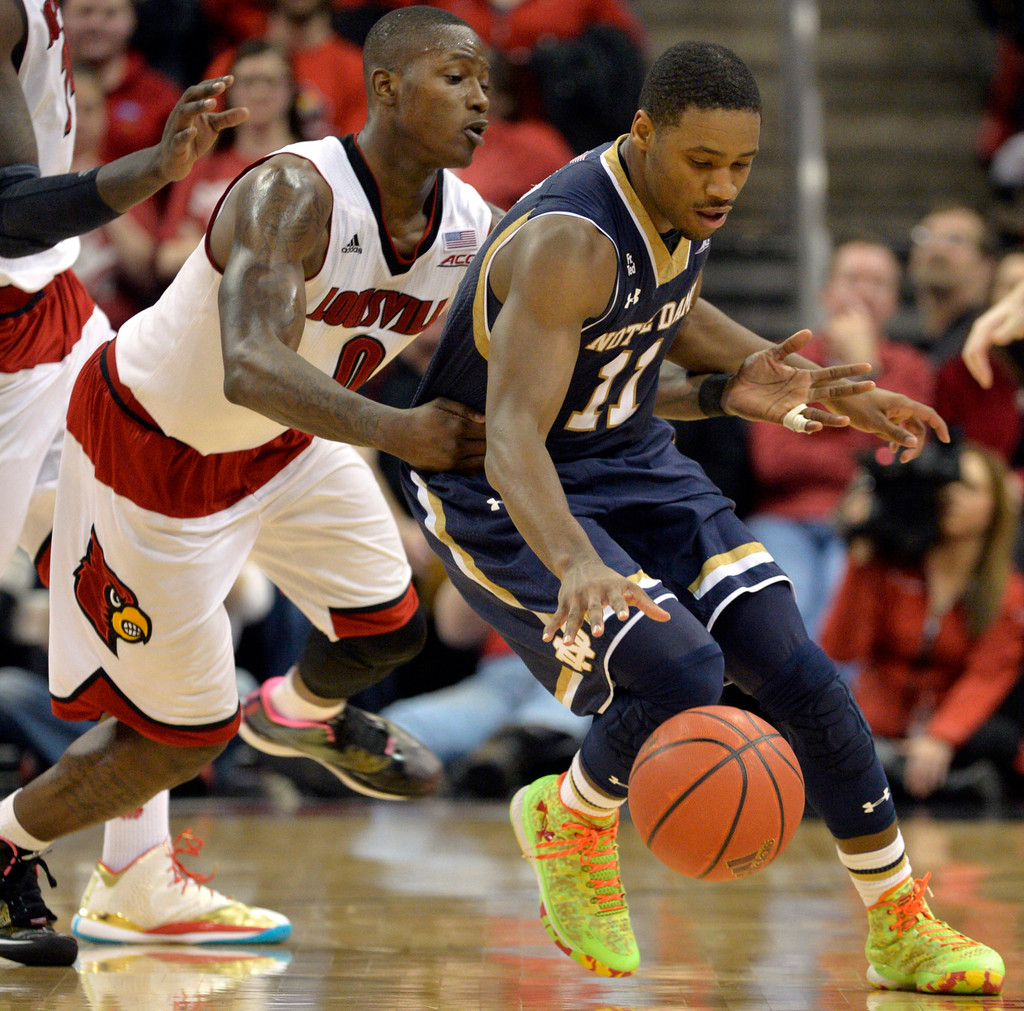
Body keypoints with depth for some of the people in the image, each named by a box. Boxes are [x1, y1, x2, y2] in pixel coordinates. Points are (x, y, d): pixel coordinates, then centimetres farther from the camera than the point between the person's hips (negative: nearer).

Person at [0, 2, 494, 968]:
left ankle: (304, 712, 52)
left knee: (388, 625, 15)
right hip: (152, 445, -7)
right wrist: (393, 430, -61)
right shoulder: (292, 193, -36)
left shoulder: (474, 231, -13)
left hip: (279, 440, 7)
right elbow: (250, 370, -50)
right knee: (185, 737, 0)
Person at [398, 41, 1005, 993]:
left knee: (795, 670, -5)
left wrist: (781, 381, 12)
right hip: (498, 498, -7)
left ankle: (903, 932, 6)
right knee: (679, 673, -26)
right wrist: (578, 566, -59)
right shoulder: (571, 242, -31)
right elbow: (512, 439, -41)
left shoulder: (681, 201, -4)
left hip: (628, 462, 7)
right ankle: (571, 821, 6)